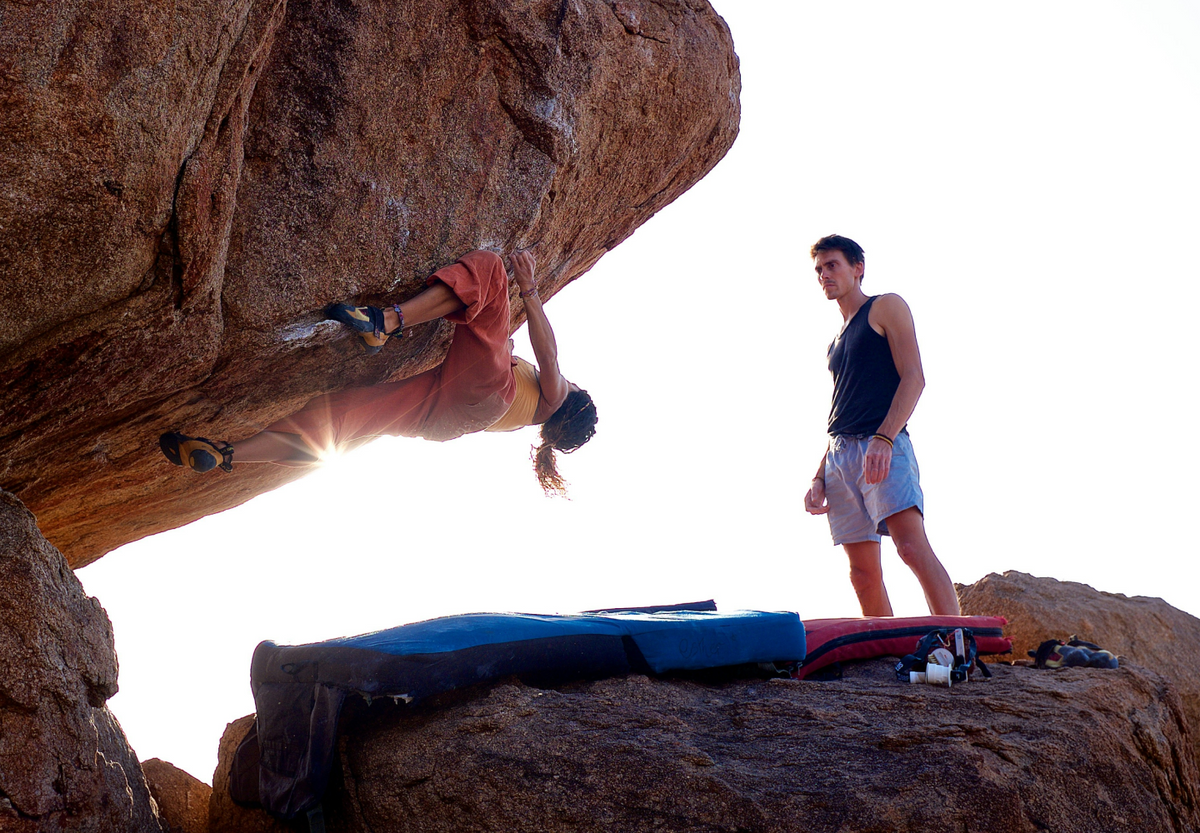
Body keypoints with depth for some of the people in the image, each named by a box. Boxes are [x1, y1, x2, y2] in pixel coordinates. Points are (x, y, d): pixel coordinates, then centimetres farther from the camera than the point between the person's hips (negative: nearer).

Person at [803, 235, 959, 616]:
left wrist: (883, 440, -20)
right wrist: (820, 478, 16)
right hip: (840, 455, 8)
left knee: (913, 546, -23)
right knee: (863, 574, 0)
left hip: (884, 446, -7)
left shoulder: (886, 307, 8)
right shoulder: (838, 340, 28)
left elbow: (914, 378, -6)